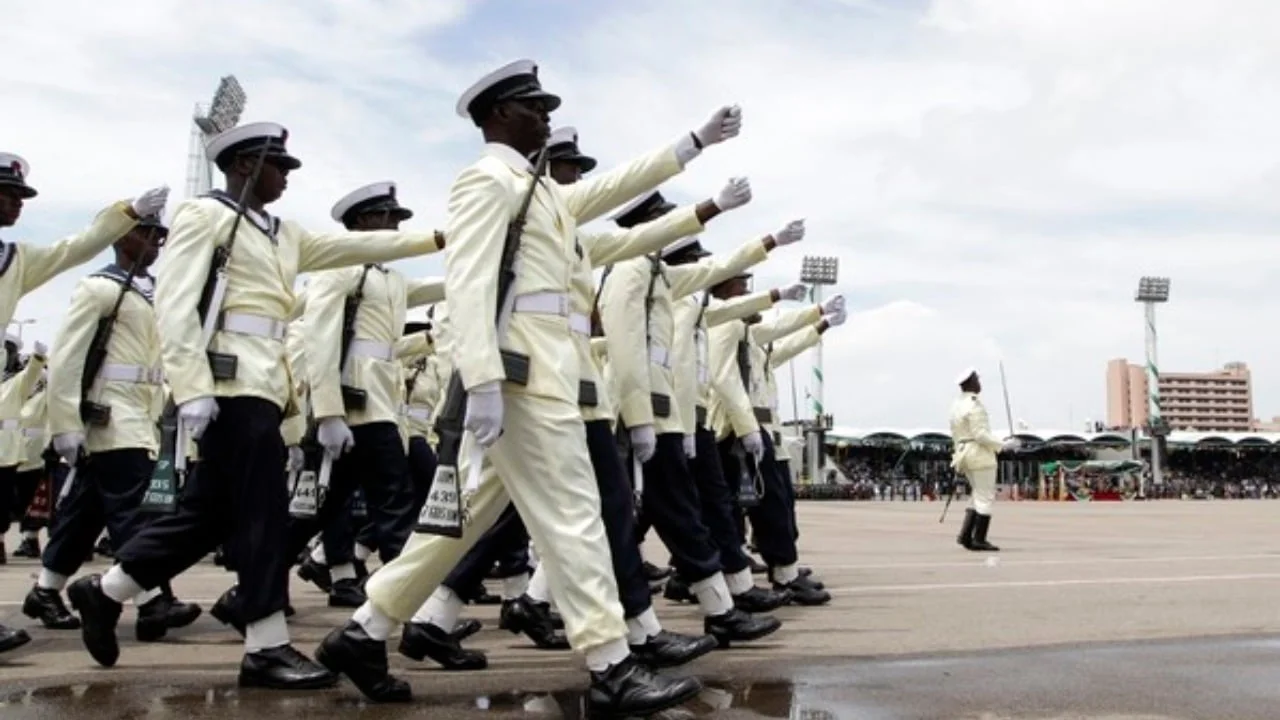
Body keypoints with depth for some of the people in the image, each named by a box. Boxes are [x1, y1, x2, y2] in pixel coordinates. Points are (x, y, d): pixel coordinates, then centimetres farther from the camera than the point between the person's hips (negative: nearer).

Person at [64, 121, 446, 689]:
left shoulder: (284, 233, 23)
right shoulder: (204, 215, -2)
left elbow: (357, 246, 21)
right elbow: (174, 303, -11)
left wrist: (436, 238, 17)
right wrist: (193, 388, -21)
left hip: (263, 385, 9)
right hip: (232, 384, -9)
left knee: (210, 512, 12)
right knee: (262, 513, -7)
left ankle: (103, 591, 28)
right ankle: (266, 648, 2)